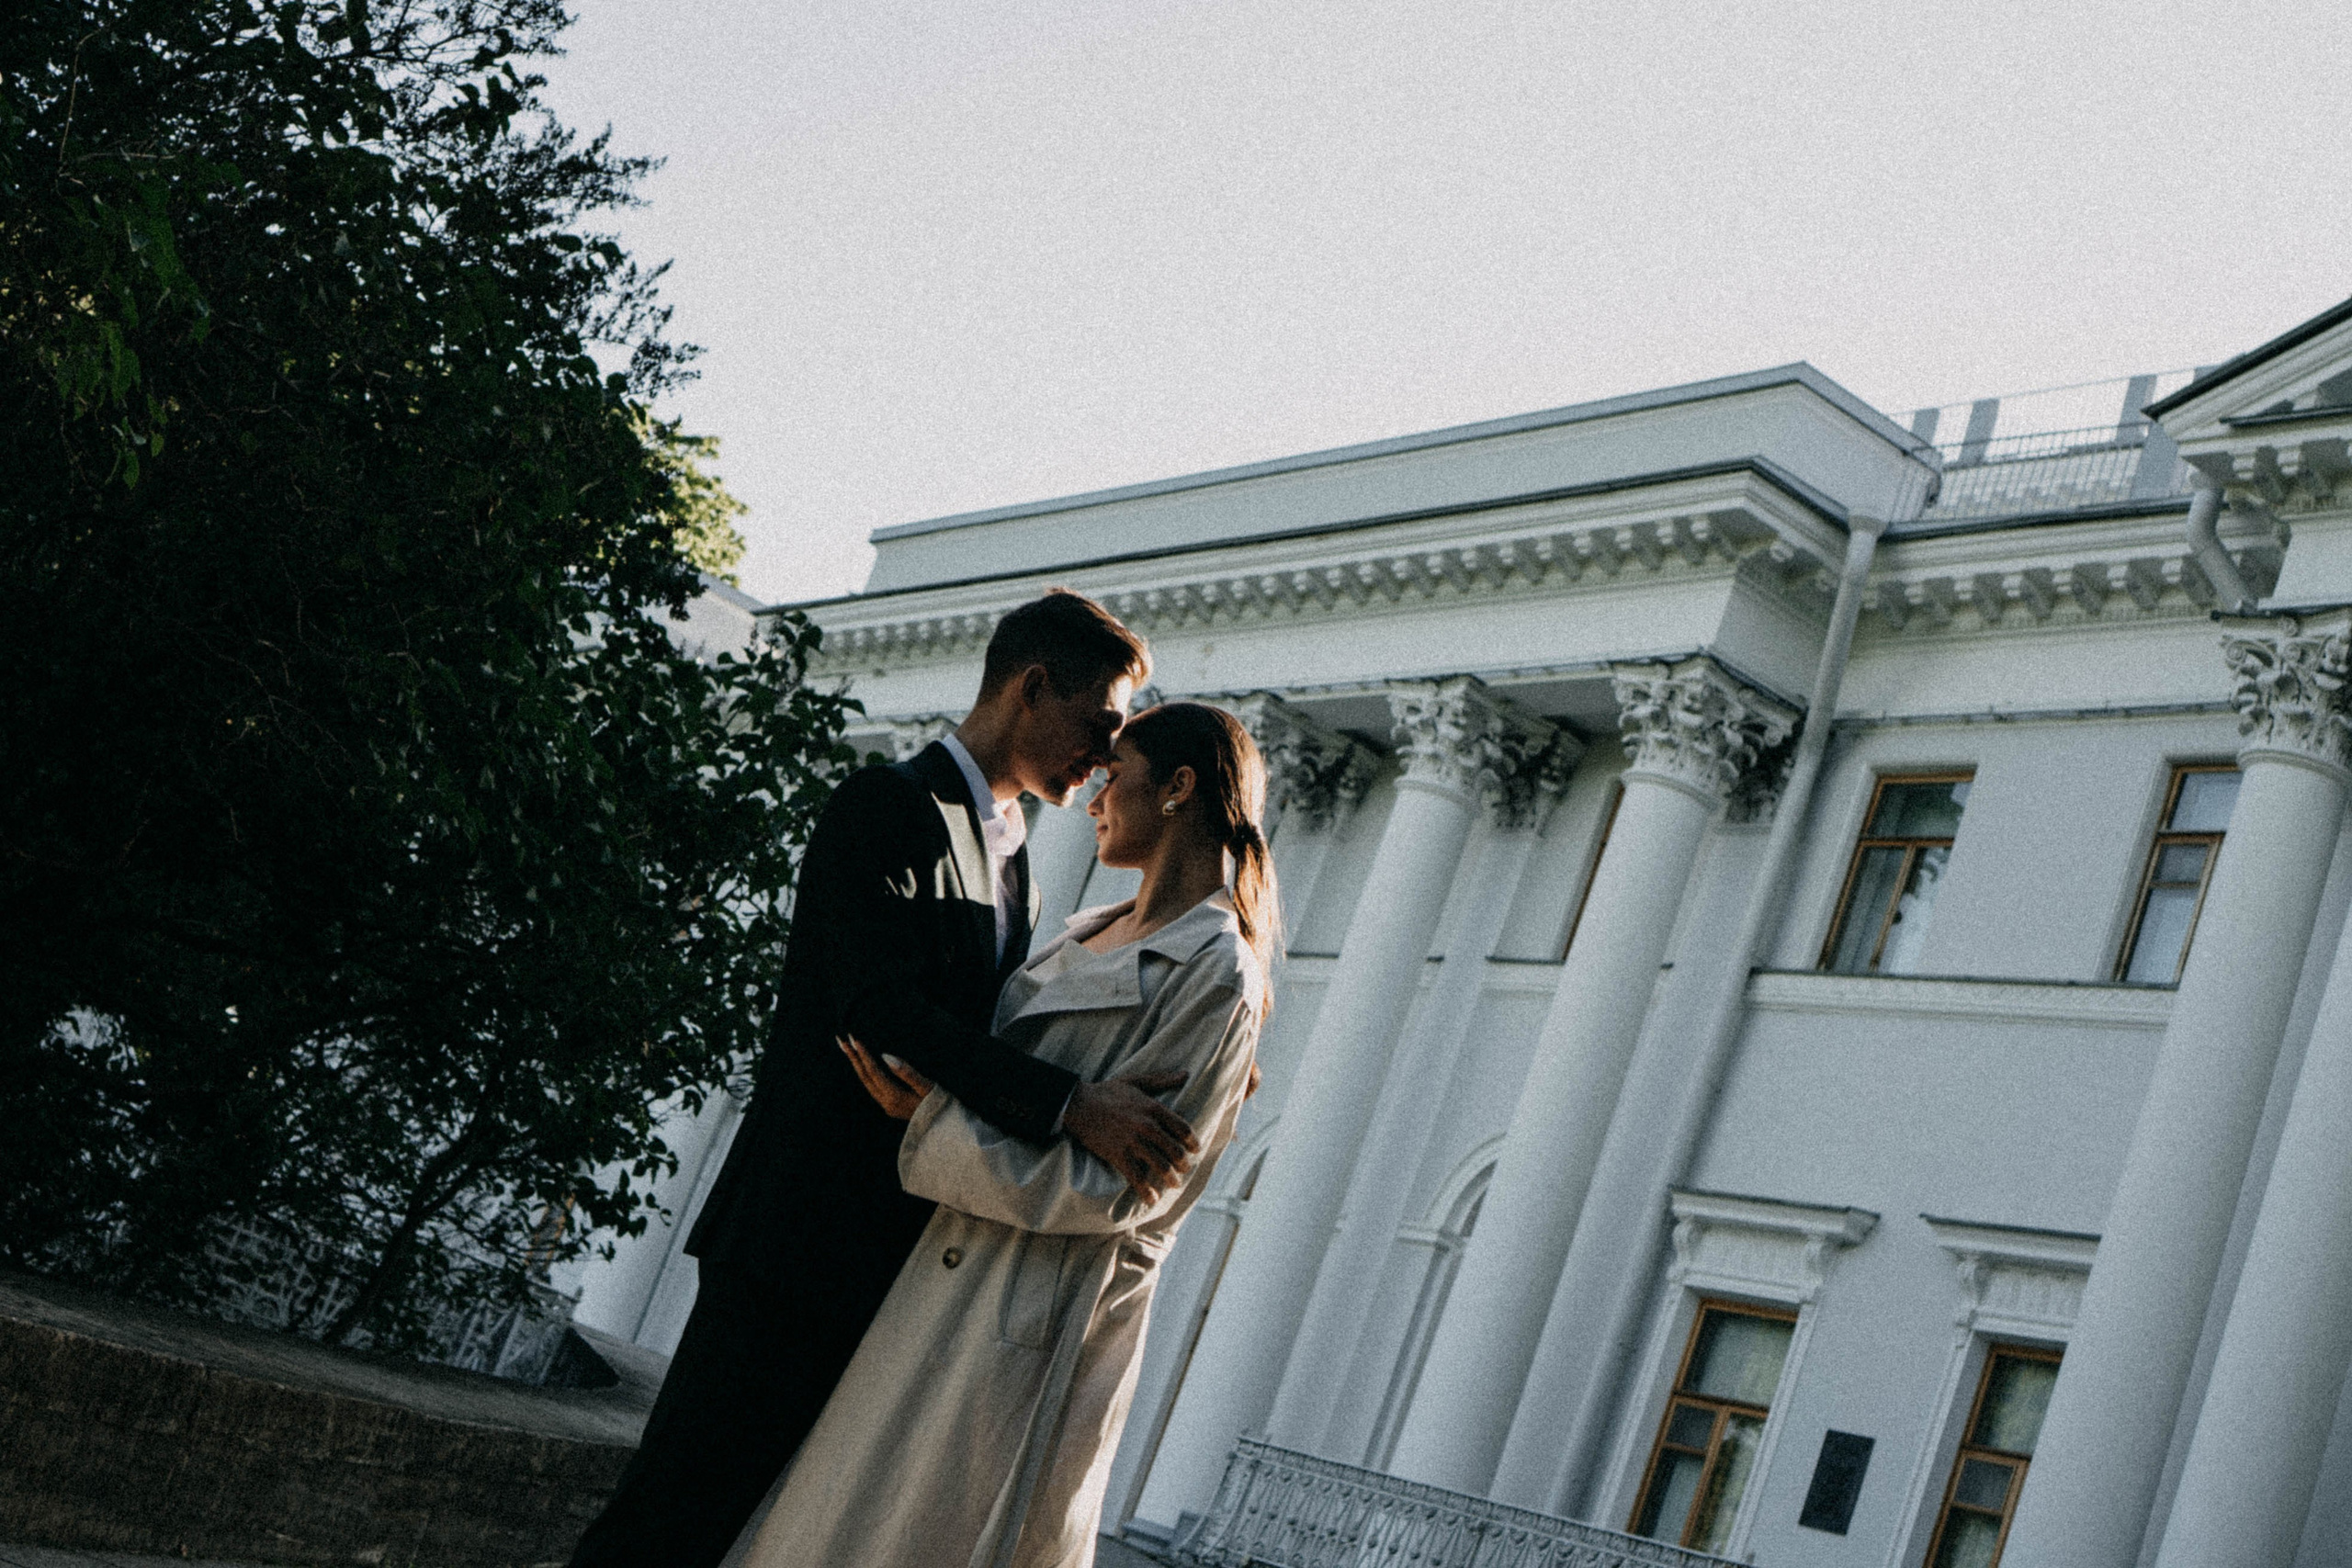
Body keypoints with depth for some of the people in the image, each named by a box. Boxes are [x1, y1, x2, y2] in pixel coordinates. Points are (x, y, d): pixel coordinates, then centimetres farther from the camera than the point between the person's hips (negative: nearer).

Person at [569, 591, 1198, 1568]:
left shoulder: (1013, 868, 20)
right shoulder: (888, 807, -9)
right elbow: (883, 1008, -23)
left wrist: (1169, 1070, 5)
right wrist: (1069, 1104, -29)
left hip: (903, 1262, 9)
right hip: (802, 1239, -9)